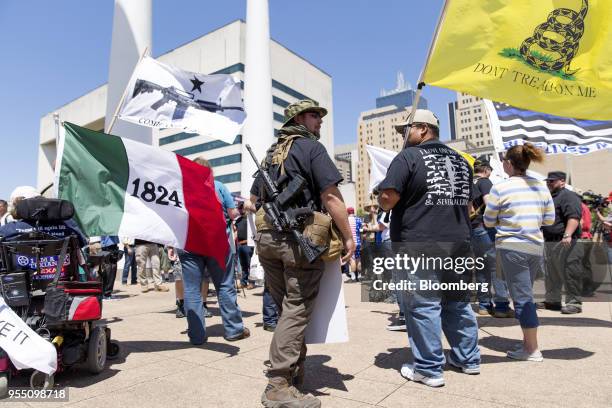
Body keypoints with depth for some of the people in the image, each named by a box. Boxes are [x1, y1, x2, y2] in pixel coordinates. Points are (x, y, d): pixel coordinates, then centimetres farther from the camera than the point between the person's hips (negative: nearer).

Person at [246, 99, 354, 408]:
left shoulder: (271, 153, 20)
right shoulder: (311, 147, -2)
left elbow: (253, 202, 22)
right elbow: (331, 197, -11)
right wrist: (348, 237, -6)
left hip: (266, 238, 8)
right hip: (300, 239, -7)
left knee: (286, 309, 16)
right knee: (297, 311, -1)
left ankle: (294, 373, 27)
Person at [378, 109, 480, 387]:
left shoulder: (408, 157, -7)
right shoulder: (460, 160, 16)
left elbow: (387, 200, -15)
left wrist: (382, 199, 6)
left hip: (420, 243, -7)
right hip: (459, 241, 8)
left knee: (423, 305, 1)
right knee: (457, 301, 18)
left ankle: (429, 369, 9)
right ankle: (469, 359, 30)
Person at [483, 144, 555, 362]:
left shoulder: (500, 188, -10)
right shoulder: (541, 186, 7)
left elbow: (489, 222, -4)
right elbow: (549, 219, 11)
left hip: (512, 247, -6)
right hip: (537, 246, 6)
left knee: (522, 298, 0)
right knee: (526, 295, 17)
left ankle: (532, 350, 6)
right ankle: (528, 343, 24)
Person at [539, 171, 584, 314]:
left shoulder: (568, 196, -9)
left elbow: (574, 217, -23)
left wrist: (567, 235, -33)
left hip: (565, 243, -10)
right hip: (550, 242, 10)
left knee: (570, 273, -5)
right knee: (551, 274, 15)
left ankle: (574, 302, 3)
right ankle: (552, 300, 25)